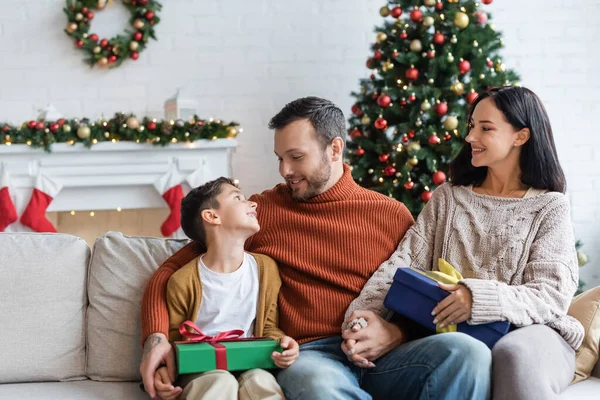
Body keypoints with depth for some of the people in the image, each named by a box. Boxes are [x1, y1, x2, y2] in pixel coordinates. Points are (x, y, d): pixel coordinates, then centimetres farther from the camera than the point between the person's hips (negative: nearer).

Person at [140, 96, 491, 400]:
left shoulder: (391, 214, 15)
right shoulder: (260, 211, 12)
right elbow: (172, 271, 13)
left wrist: (395, 334, -7)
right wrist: (157, 338, -6)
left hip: (383, 358, 2)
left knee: (467, 352, -30)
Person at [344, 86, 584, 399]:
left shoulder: (550, 206, 5)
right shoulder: (447, 198, 16)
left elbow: (553, 294, -7)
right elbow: (404, 261, 3)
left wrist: (480, 298, -25)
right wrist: (363, 312, -17)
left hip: (528, 331, -1)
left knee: (515, 354, -38)